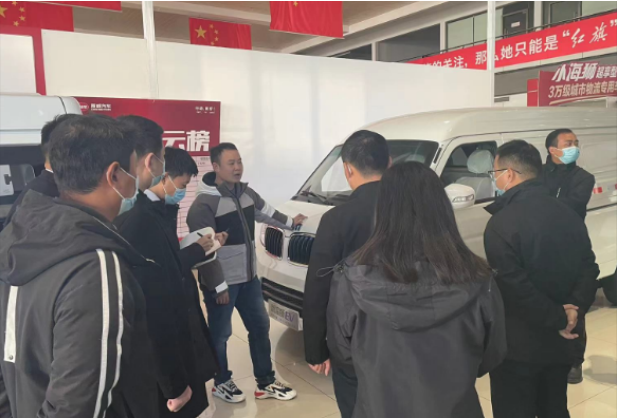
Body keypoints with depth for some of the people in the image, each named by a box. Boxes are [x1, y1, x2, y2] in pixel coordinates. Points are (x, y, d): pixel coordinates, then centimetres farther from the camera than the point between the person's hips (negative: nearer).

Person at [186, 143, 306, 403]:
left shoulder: (246, 193, 4)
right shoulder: (204, 204, -20)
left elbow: (265, 212, 26)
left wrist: (290, 222, 33)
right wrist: (218, 286, -21)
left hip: (249, 278, 8)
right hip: (222, 283, -8)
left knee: (260, 327, 14)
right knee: (220, 334, 9)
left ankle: (266, 383, 28)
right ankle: (221, 383, 32)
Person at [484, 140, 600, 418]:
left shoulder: (502, 222, -19)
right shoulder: (569, 215, 6)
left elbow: (513, 286, -25)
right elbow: (589, 269, 4)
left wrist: (557, 319, -15)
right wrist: (574, 309, -8)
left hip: (518, 346, -7)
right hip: (560, 343, 8)